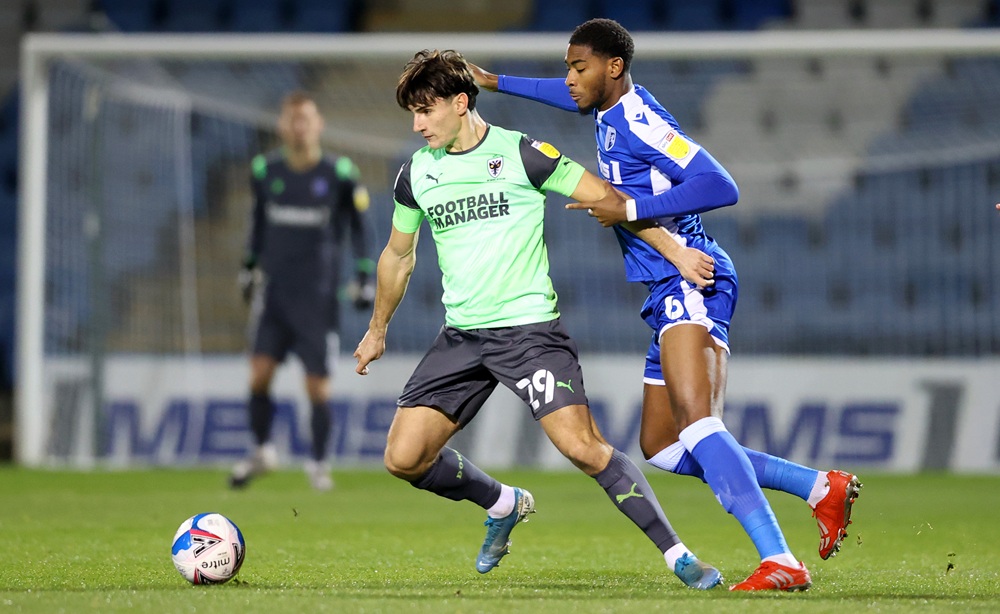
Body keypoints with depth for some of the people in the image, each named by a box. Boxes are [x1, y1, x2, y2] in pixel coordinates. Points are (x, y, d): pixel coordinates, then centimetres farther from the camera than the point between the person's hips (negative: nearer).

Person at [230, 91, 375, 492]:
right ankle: (261, 452, 14)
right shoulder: (265, 170, 2)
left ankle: (319, 463, 17)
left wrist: (365, 276, 0)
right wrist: (249, 266, 21)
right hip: (273, 290, 2)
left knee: (318, 386, -1)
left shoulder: (339, 174, -6)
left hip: (319, 294, -2)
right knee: (259, 375, -7)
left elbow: (360, 225, 5)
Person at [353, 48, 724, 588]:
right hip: (460, 336, 5)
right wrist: (377, 330, 34)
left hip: (529, 326, -5)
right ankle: (503, 506, 22)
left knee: (582, 446, -21)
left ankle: (678, 555, -10)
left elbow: (605, 199, -3)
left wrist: (672, 249, -10)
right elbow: (398, 256, 25)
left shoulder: (521, 154, -6)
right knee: (404, 457, -5)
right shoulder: (416, 174, 8)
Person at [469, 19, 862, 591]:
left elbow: (721, 187, -21)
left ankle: (781, 564, -41)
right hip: (671, 295, 11)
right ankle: (823, 488, 10)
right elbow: (571, 95, 43)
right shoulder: (613, 107, 18)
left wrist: (631, 208, -19)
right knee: (662, 448, 11)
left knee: (696, 421, -29)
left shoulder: (640, 122, -12)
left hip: (690, 282, -11)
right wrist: (494, 82, 48)